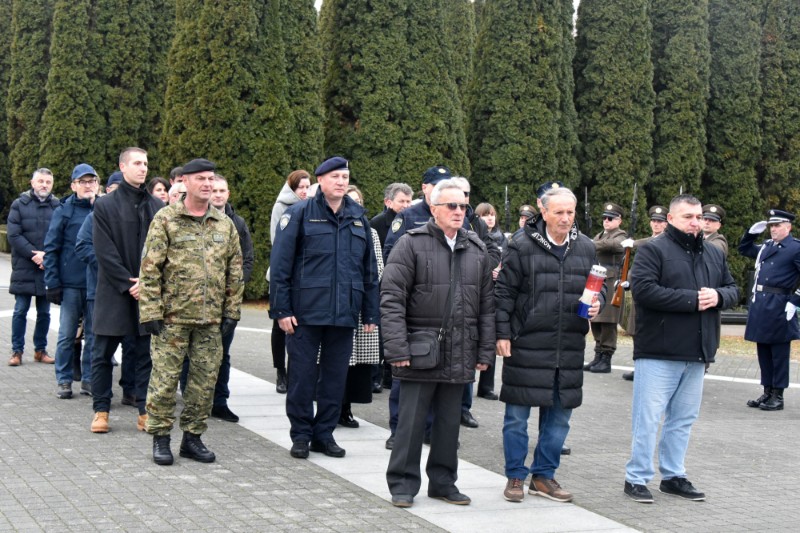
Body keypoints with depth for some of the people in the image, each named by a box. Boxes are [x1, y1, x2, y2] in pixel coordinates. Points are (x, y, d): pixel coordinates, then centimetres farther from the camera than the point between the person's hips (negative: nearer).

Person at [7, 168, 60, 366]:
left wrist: (46, 255, -14)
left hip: (47, 268, 1)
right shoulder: (20, 205, 1)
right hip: (24, 268, -1)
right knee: (20, 311, 2)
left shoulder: (58, 206, 3)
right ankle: (17, 351, 9)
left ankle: (40, 350, 19)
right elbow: (14, 235, -5)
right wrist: (33, 254, -14)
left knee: (44, 312, 9)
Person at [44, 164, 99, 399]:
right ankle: (64, 381, 12)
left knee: (94, 334, 7)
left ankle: (89, 379, 16)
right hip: (71, 283, -2)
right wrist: (52, 283, -8)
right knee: (67, 335, 3)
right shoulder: (64, 211, 0)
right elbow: (51, 249, -1)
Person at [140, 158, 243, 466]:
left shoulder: (225, 225, 10)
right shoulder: (166, 220, -3)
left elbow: (234, 272, 13)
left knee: (205, 381, 7)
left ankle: (193, 437, 19)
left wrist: (232, 312, 7)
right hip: (172, 316, -4)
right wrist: (150, 312, -11)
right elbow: (150, 269, -6)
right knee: (165, 379, -1)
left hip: (211, 320, 4)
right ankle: (160, 438, 12)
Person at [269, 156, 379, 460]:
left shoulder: (358, 219, 12)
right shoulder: (299, 214, -2)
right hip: (305, 313, -4)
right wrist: (281, 309, -10)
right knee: (302, 376, 2)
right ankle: (301, 435, 14)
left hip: (344, 315, 4)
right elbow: (280, 265, -4)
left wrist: (370, 313, 13)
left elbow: (370, 271, 17)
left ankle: (324, 434, 20)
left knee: (335, 377, 9)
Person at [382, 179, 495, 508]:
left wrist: (485, 351, 7)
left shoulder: (477, 250, 10)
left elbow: (486, 305, 13)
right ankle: (403, 483, 13)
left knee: (449, 422, 12)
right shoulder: (412, 244, -5)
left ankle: (443, 481, 23)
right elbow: (391, 299, -9)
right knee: (412, 420, 2)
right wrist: (397, 348, -15)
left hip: (460, 355, 4)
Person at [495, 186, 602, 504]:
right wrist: (502, 333, -8)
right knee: (517, 416, 3)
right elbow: (504, 292, -3)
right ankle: (515, 477, 17)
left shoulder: (585, 248, 8)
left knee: (559, 416, 11)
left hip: (569, 347, 4)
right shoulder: (522, 245, -6)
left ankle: (544, 476, 25)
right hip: (526, 345, -4)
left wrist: (597, 303, -2)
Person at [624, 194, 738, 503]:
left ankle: (673, 475, 25)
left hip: (697, 354, 7)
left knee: (683, 419, 14)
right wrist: (693, 300, -18)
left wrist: (718, 296, -7)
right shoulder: (653, 250, -6)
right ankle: (636, 478, 6)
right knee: (647, 419, -3)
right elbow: (643, 289, -19)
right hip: (658, 353, -7)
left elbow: (733, 289, 18)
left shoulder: (714, 255, 15)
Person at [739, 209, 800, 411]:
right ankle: (767, 392, 20)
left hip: (778, 307, -7)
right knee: (763, 351, 12)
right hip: (759, 304, 7)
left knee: (779, 353, 0)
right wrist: (752, 232, 13)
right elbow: (744, 249, 29)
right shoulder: (767, 246, 14)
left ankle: (778, 396, 7)